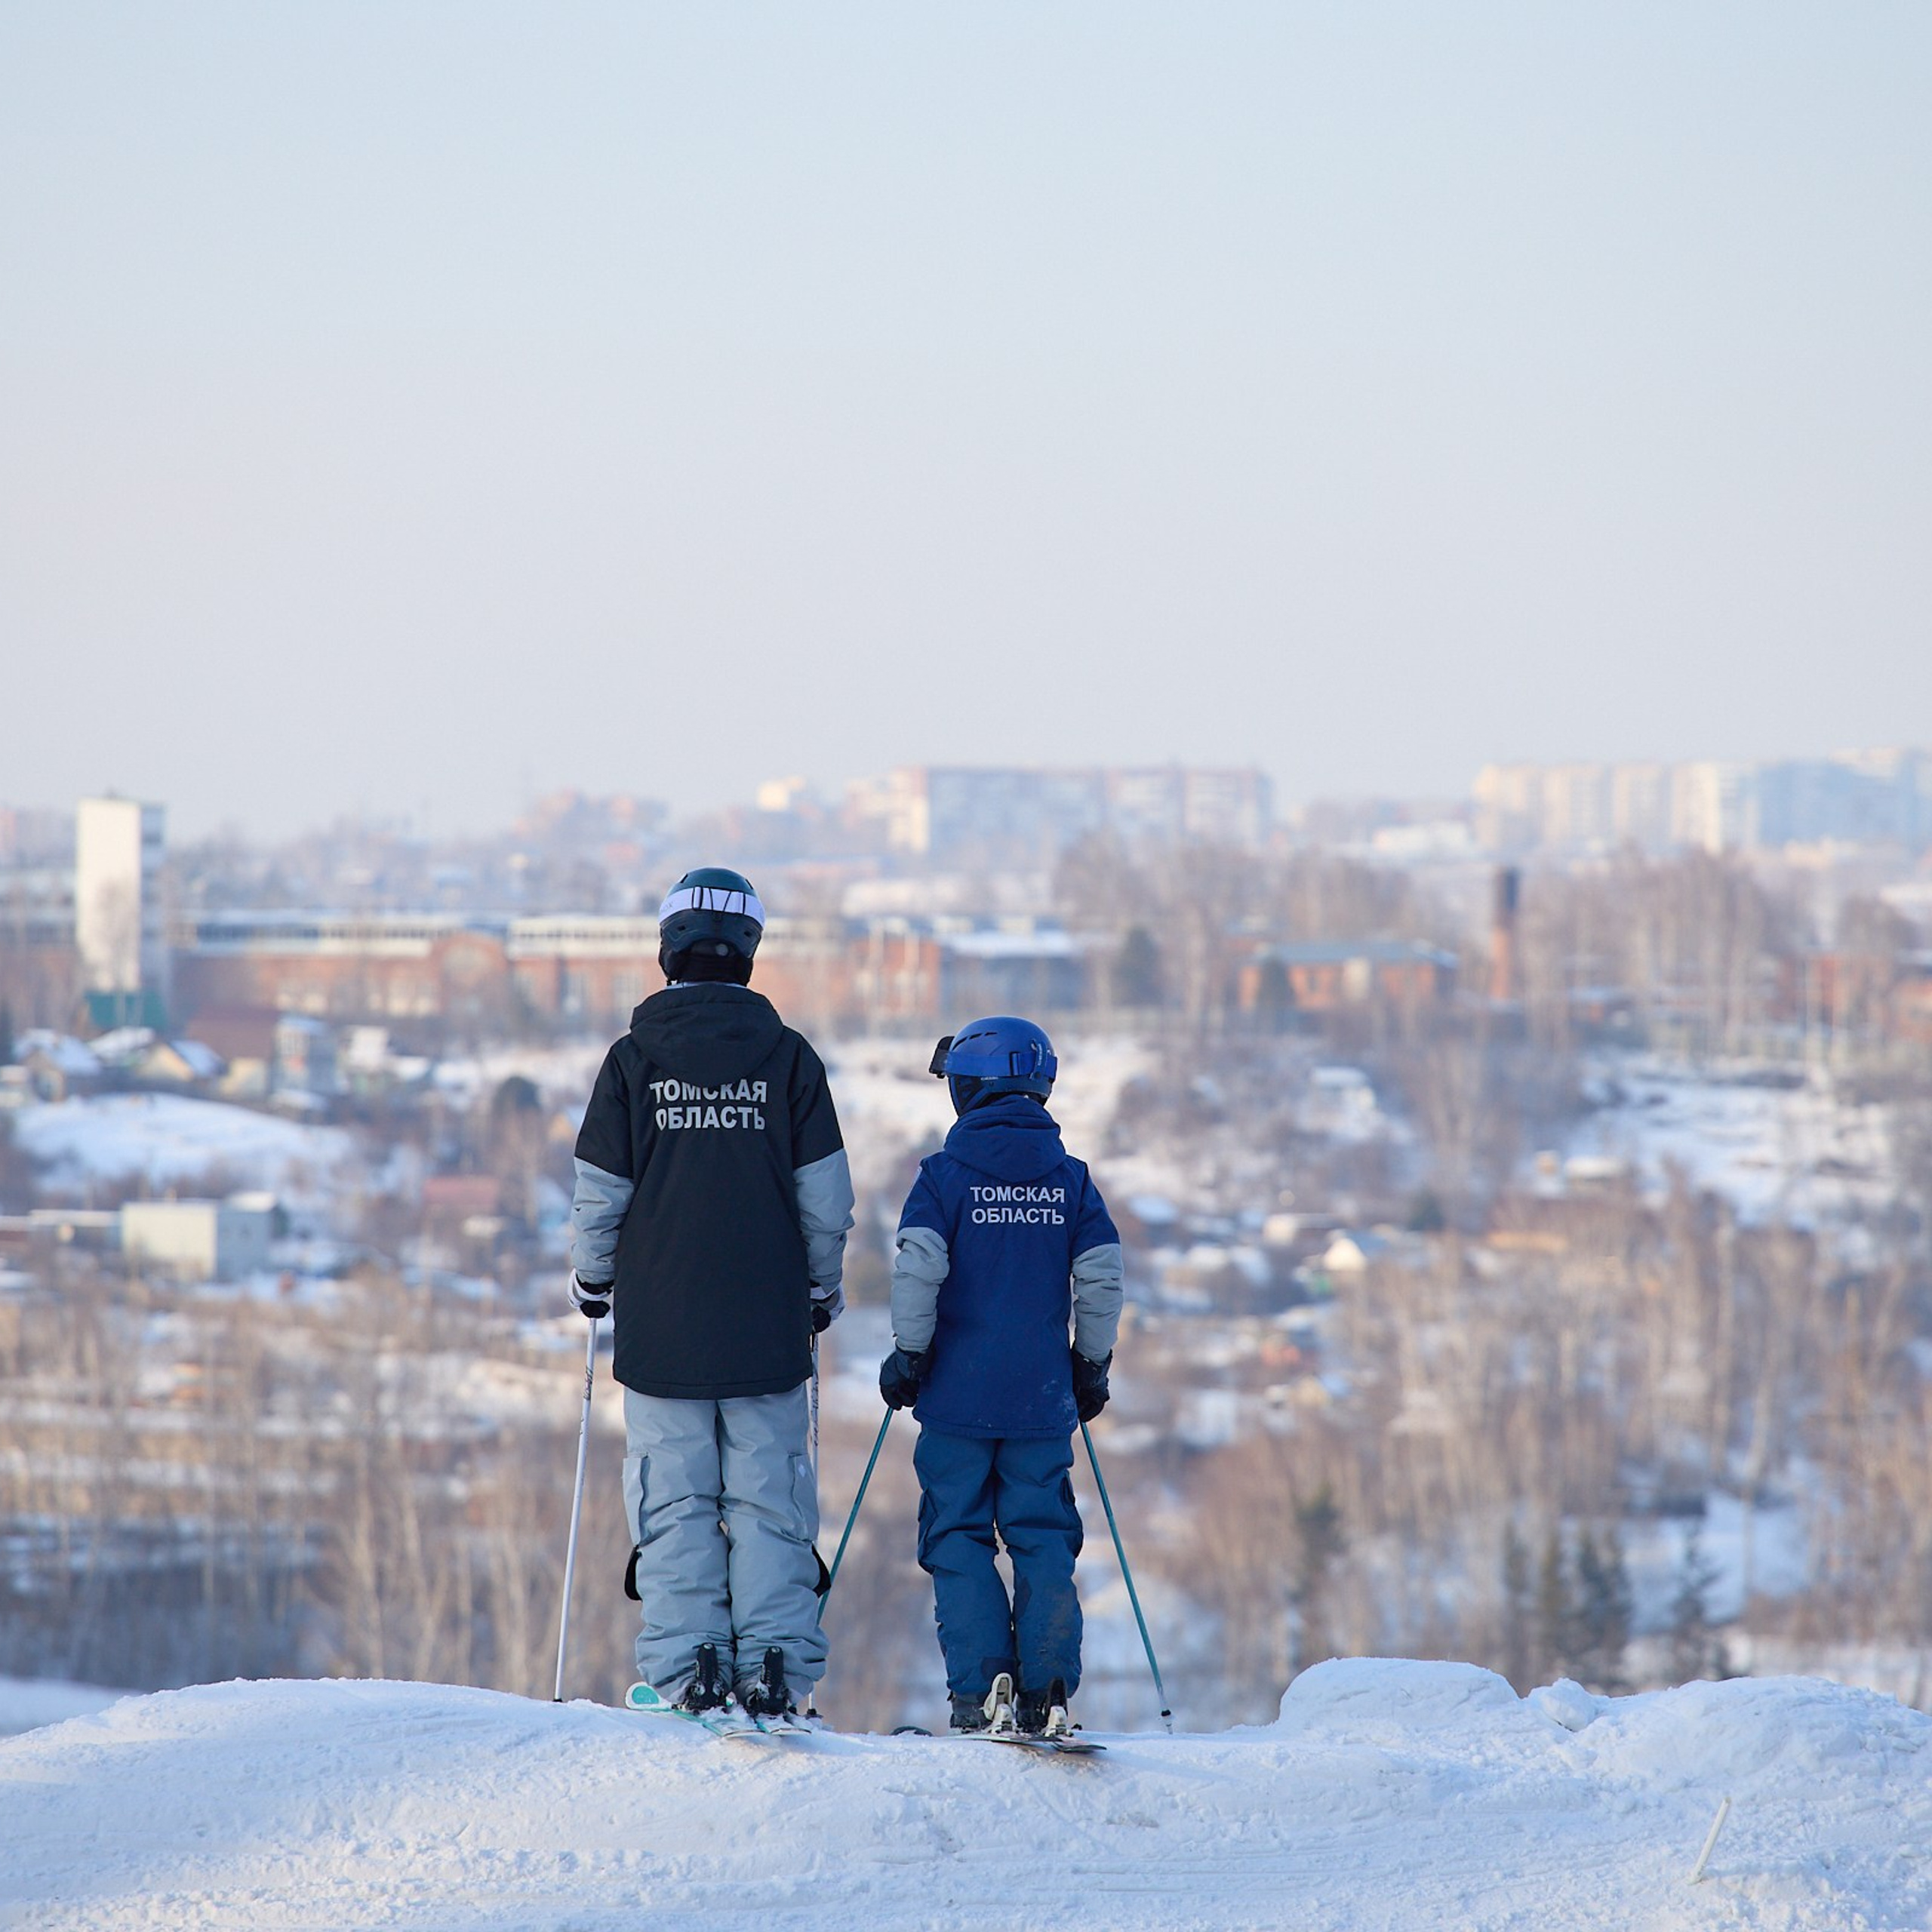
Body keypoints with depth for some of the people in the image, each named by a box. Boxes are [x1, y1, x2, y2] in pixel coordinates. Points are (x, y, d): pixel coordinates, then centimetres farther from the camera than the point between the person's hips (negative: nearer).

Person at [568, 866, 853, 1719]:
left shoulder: (634, 1058, -3)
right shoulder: (787, 1056, -1)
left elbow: (600, 1194, 0)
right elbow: (825, 1196, 3)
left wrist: (592, 1280, 16)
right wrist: (824, 1287, 17)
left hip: (661, 1323, -1)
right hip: (767, 1322, 1)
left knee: (675, 1496, 4)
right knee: (768, 1495, 4)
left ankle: (685, 1665, -1)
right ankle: (775, 1664, -2)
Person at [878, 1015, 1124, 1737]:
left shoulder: (945, 1174, -4)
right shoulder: (1070, 1179, 5)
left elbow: (918, 1271, -13)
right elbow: (1102, 1277, 3)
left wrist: (909, 1354, -3)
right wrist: (1092, 1364, 14)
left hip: (959, 1392, -3)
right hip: (1043, 1396, 3)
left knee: (958, 1538, 3)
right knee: (1044, 1539, 7)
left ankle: (981, 1690, -8)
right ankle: (1048, 1690, -3)